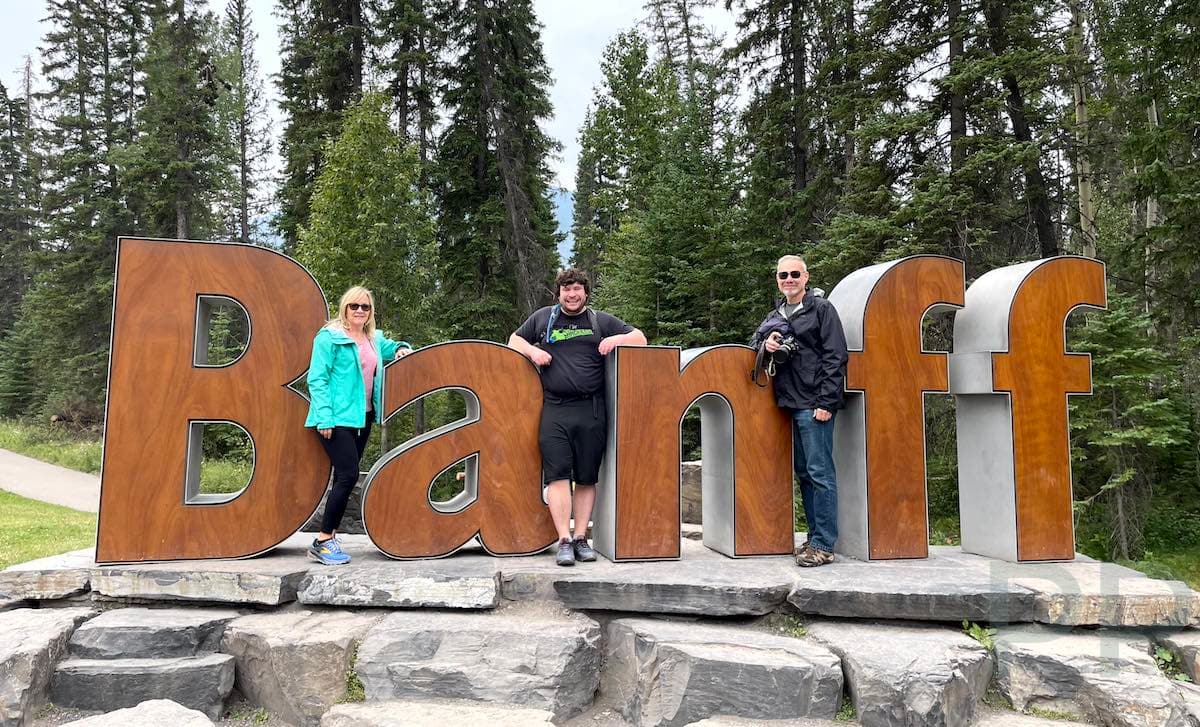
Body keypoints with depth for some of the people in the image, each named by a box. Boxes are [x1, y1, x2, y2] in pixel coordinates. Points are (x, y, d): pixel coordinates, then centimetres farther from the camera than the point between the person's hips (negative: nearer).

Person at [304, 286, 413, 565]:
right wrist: (324, 417, -19)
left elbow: (392, 348, 35)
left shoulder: (375, 339, 13)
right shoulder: (329, 337, -7)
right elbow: (317, 378, -11)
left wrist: (402, 348, 10)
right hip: (337, 418, -8)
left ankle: (329, 537, 19)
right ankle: (322, 542, -5)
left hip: (362, 417, 8)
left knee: (345, 477, 10)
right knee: (348, 475, -14)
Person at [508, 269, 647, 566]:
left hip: (591, 410, 1)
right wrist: (532, 350, 2)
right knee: (557, 475, -9)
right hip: (554, 410, 0)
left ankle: (581, 538, 11)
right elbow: (514, 339, 24)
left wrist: (618, 339, -6)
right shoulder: (542, 318, 16)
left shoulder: (601, 321, 14)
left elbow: (640, 338, 15)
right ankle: (564, 541, -7)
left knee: (587, 478, 3)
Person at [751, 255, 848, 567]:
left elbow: (836, 357, -8)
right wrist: (766, 344, 3)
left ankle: (823, 545, -1)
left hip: (814, 405, -7)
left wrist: (826, 402, -15)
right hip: (789, 403, 7)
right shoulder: (776, 316, 18)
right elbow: (754, 342, 28)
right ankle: (815, 537, 20)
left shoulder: (821, 308, -1)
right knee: (803, 472, 11)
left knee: (820, 473, -6)